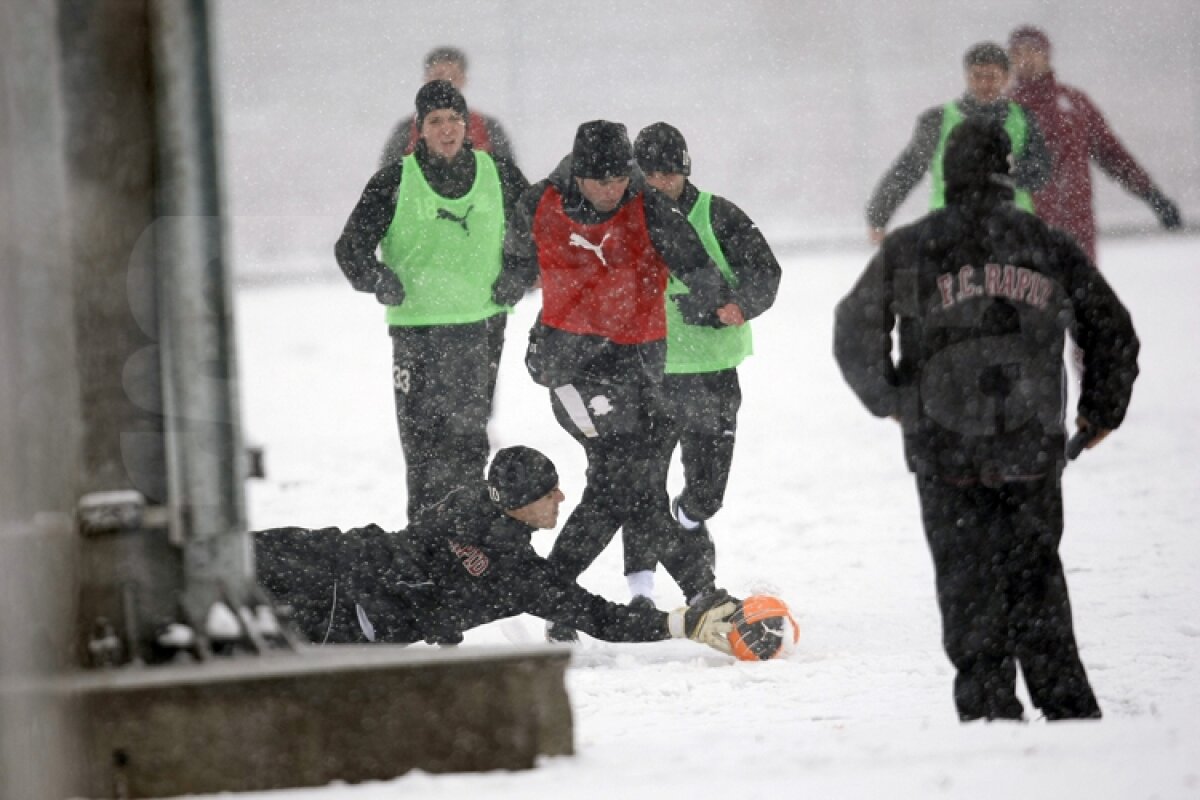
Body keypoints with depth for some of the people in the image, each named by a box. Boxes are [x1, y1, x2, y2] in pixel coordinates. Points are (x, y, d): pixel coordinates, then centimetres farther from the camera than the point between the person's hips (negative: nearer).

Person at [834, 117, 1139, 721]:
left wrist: (887, 399, 20)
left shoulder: (907, 250, 2)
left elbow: (855, 332, 3)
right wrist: (1102, 411, 26)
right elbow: (1113, 332, 11)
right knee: (1035, 573, 12)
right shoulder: (1048, 246, 7)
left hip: (945, 444, -2)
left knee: (966, 581, 4)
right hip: (1033, 443, 2)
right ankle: (1068, 707, 9)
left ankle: (989, 707, -2)